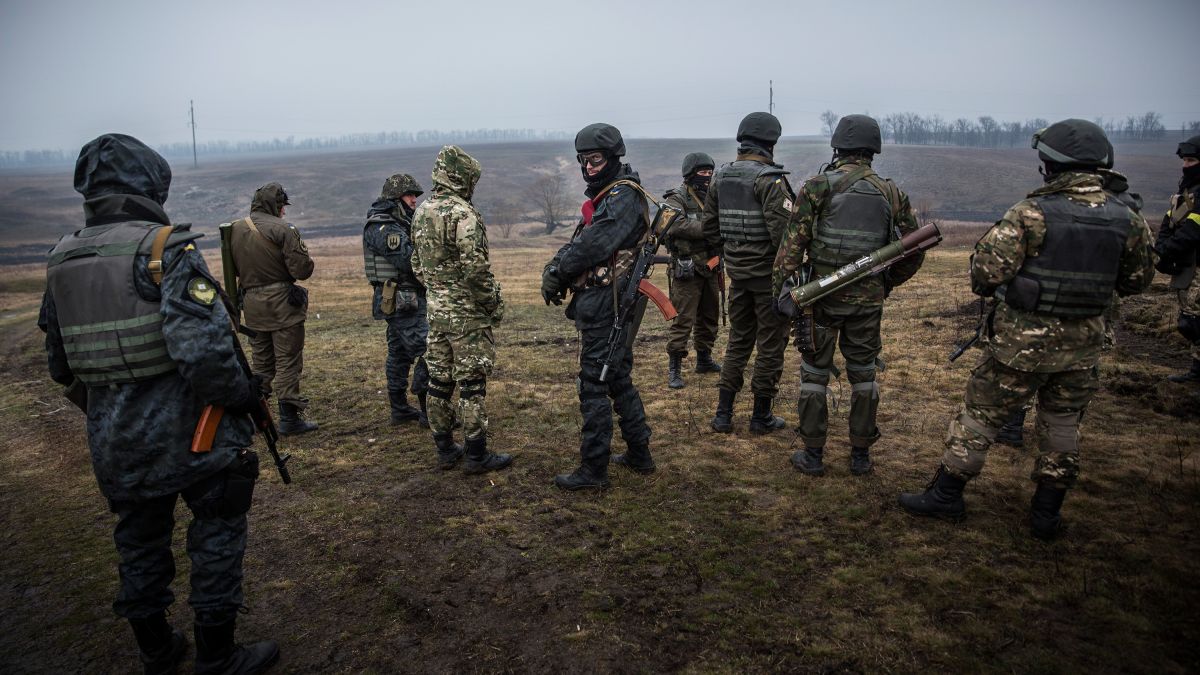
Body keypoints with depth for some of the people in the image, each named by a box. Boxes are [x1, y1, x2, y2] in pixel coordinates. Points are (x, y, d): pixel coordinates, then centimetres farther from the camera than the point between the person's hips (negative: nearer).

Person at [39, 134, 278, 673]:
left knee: (139, 539, 21)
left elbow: (61, 364, 13)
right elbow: (202, 347, -28)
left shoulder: (63, 258, 5)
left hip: (112, 441, 7)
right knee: (217, 533, 10)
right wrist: (242, 396, -12)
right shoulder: (165, 247, -16)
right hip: (188, 433, -6)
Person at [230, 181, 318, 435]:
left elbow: (233, 268, 12)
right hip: (283, 304, -6)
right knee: (288, 363, 2)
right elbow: (302, 270, -17)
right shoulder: (283, 230, -15)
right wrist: (305, 255, 3)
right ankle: (289, 418, 4)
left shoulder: (235, 229, 4)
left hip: (252, 305, 6)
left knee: (261, 363, 18)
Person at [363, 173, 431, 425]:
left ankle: (400, 410, 23)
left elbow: (407, 258, 14)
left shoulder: (398, 224, 16)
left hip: (398, 301, 11)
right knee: (427, 352, -9)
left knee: (399, 355, 14)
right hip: (403, 301, -11)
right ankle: (429, 412, -4)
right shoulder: (384, 228, -15)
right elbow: (410, 261, -23)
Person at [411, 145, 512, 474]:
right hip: (467, 312, -8)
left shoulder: (421, 213, 10)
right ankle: (477, 455, 6)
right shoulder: (463, 213, -17)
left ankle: (445, 449, 22)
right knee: (471, 384, -1)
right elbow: (476, 268, -21)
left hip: (436, 311, 8)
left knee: (439, 380, 12)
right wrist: (495, 304, -10)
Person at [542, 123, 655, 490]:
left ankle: (593, 469, 5)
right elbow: (579, 241, 13)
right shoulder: (607, 195, 17)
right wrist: (555, 267, -4)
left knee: (594, 385, -4)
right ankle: (639, 454, 29)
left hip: (604, 307, -10)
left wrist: (558, 271, -9)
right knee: (619, 379, 18)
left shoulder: (623, 197, -15)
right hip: (612, 306, 10)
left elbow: (592, 245, -23)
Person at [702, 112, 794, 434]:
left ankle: (723, 414, 17)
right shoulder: (770, 179, -15)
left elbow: (709, 225, 13)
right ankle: (761, 416, 14)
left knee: (738, 339, 17)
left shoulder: (721, 176, 7)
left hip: (737, 271, 7)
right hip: (768, 271, -7)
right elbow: (782, 229, -21)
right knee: (771, 343, 6)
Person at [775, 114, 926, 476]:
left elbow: (794, 242, -11)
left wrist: (781, 287, -6)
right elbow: (915, 248, 8)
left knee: (814, 373, 7)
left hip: (822, 294, -3)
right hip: (868, 299, 3)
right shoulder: (891, 193, 5)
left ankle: (812, 455, 12)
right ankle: (860, 455, 21)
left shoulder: (819, 185, -6)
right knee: (863, 374, 14)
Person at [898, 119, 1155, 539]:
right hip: (1083, 344, 5)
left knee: (980, 416, 8)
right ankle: (1047, 516, 26)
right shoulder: (1127, 220, 0)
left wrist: (987, 287, 2)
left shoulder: (1033, 213, -16)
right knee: (1062, 427, 18)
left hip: (1023, 341, -4)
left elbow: (987, 269, -20)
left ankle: (946, 496, 18)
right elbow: (1137, 281, 11)